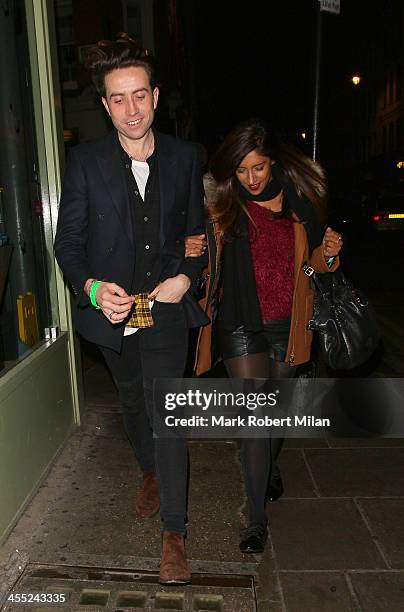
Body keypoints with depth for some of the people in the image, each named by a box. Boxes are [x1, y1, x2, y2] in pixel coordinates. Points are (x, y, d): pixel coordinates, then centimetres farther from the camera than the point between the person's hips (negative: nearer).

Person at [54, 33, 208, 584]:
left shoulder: (184, 157, -2)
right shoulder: (85, 162, -6)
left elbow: (197, 229, 6)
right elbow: (68, 243, -4)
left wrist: (186, 277, -10)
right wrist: (91, 287, -22)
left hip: (166, 307, -1)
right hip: (113, 308, 2)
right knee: (133, 402, 21)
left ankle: (174, 531, 13)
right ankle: (150, 473, 50)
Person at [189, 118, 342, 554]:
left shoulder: (298, 200, 1)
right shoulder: (221, 205, -5)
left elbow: (313, 264, 11)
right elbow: (206, 267, 0)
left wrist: (328, 254, -11)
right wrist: (191, 252, -22)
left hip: (286, 323, 3)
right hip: (241, 325, -2)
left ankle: (270, 466, 50)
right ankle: (257, 519, 13)